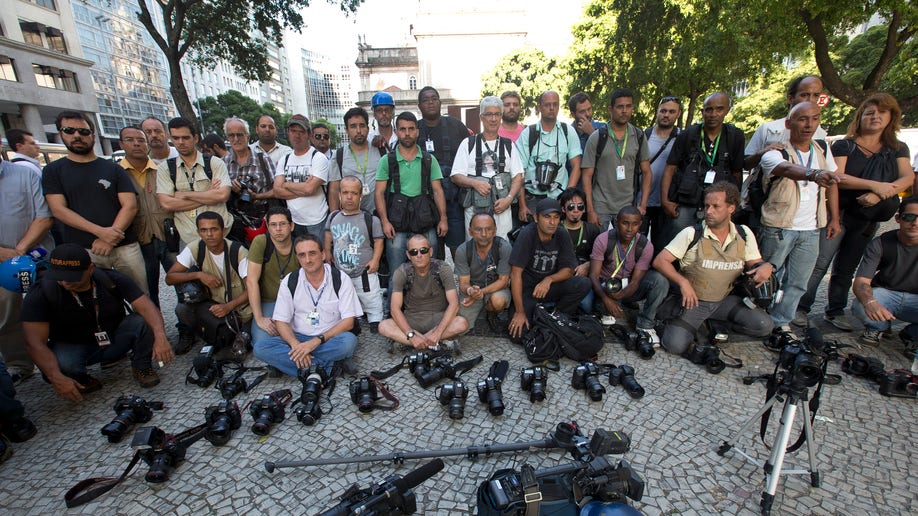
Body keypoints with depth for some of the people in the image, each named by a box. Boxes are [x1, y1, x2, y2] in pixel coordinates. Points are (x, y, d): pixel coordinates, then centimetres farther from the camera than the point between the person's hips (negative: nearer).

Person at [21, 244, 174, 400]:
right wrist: (56, 378, -38)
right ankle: (81, 381, 2)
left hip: (114, 339, 1)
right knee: (60, 363, -35)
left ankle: (141, 367, -2)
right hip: (73, 347, 0)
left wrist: (160, 337, -44)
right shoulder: (39, 295, -19)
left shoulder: (112, 280, -17)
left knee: (143, 321, -27)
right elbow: (35, 342, -24)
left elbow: (147, 307, -27)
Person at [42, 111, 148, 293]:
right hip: (81, 251, 0)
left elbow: (130, 206, 0)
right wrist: (100, 231, -16)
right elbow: (58, 209, -1)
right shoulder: (53, 171, 10)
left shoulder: (113, 169, 10)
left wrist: (110, 239, -13)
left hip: (125, 246, 0)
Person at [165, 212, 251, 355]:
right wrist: (198, 274, -23)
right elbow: (169, 278, -7)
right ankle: (186, 334, 7)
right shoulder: (195, 248, -9)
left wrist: (229, 306, -27)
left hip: (239, 306, -3)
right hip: (214, 303, 3)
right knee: (182, 308, -25)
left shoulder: (238, 251, -17)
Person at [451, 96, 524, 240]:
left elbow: (518, 177, 10)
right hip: (475, 208, -1)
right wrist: (474, 183, -14)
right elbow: (455, 176, 5)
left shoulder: (508, 145, 16)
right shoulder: (468, 143, 10)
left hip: (502, 208, 1)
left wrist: (509, 199, -7)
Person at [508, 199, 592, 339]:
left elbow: (568, 270, -3)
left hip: (549, 287, 4)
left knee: (583, 283, -22)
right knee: (519, 333, -21)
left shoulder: (562, 237, -4)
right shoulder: (527, 234, -19)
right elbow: (516, 273, -21)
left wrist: (549, 279, -26)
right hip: (526, 288, -4)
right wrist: (520, 312, -22)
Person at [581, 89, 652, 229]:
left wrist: (643, 205, -2)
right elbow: (587, 176, -4)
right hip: (601, 209, -2)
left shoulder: (639, 137, 7)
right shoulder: (597, 137, -2)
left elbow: (647, 173, 10)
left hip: (628, 207, 3)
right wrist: (590, 210, -10)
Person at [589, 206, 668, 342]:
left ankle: (645, 325, -13)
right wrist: (606, 299, -41)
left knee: (660, 280, -27)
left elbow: (635, 281, -17)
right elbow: (594, 275, -22)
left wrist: (620, 294, -40)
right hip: (606, 285, -2)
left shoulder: (645, 246, -14)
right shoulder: (603, 240, -18)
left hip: (629, 289, 2)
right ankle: (608, 313, 1)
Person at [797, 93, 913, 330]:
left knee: (847, 267, 11)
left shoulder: (898, 149, 12)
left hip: (868, 220, 5)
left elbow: (908, 178, -2)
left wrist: (879, 194, -19)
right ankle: (801, 308, -5)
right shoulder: (844, 146, -1)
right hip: (838, 214, -5)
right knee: (819, 264, -10)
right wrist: (874, 185, -21)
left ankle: (835, 312, 19)